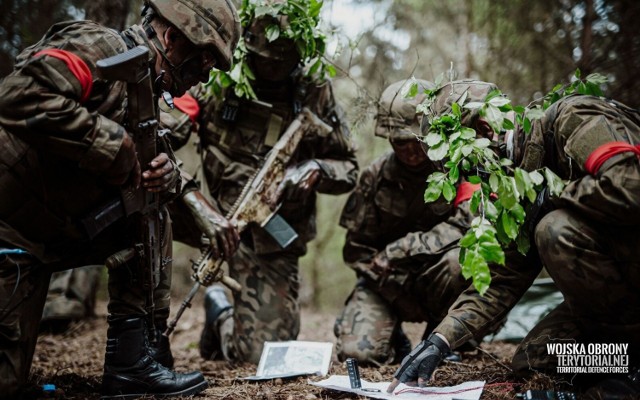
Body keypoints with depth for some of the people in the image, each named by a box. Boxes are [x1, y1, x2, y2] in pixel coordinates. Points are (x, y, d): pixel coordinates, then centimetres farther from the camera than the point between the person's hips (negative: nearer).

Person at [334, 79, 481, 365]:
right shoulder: (376, 175, -5)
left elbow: (466, 226, -24)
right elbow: (357, 249, -2)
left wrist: (395, 252, -25)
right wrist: (401, 299, -10)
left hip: (434, 278, -1)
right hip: (385, 280, 2)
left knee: (457, 259, -34)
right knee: (357, 351, -20)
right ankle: (396, 344, 17)